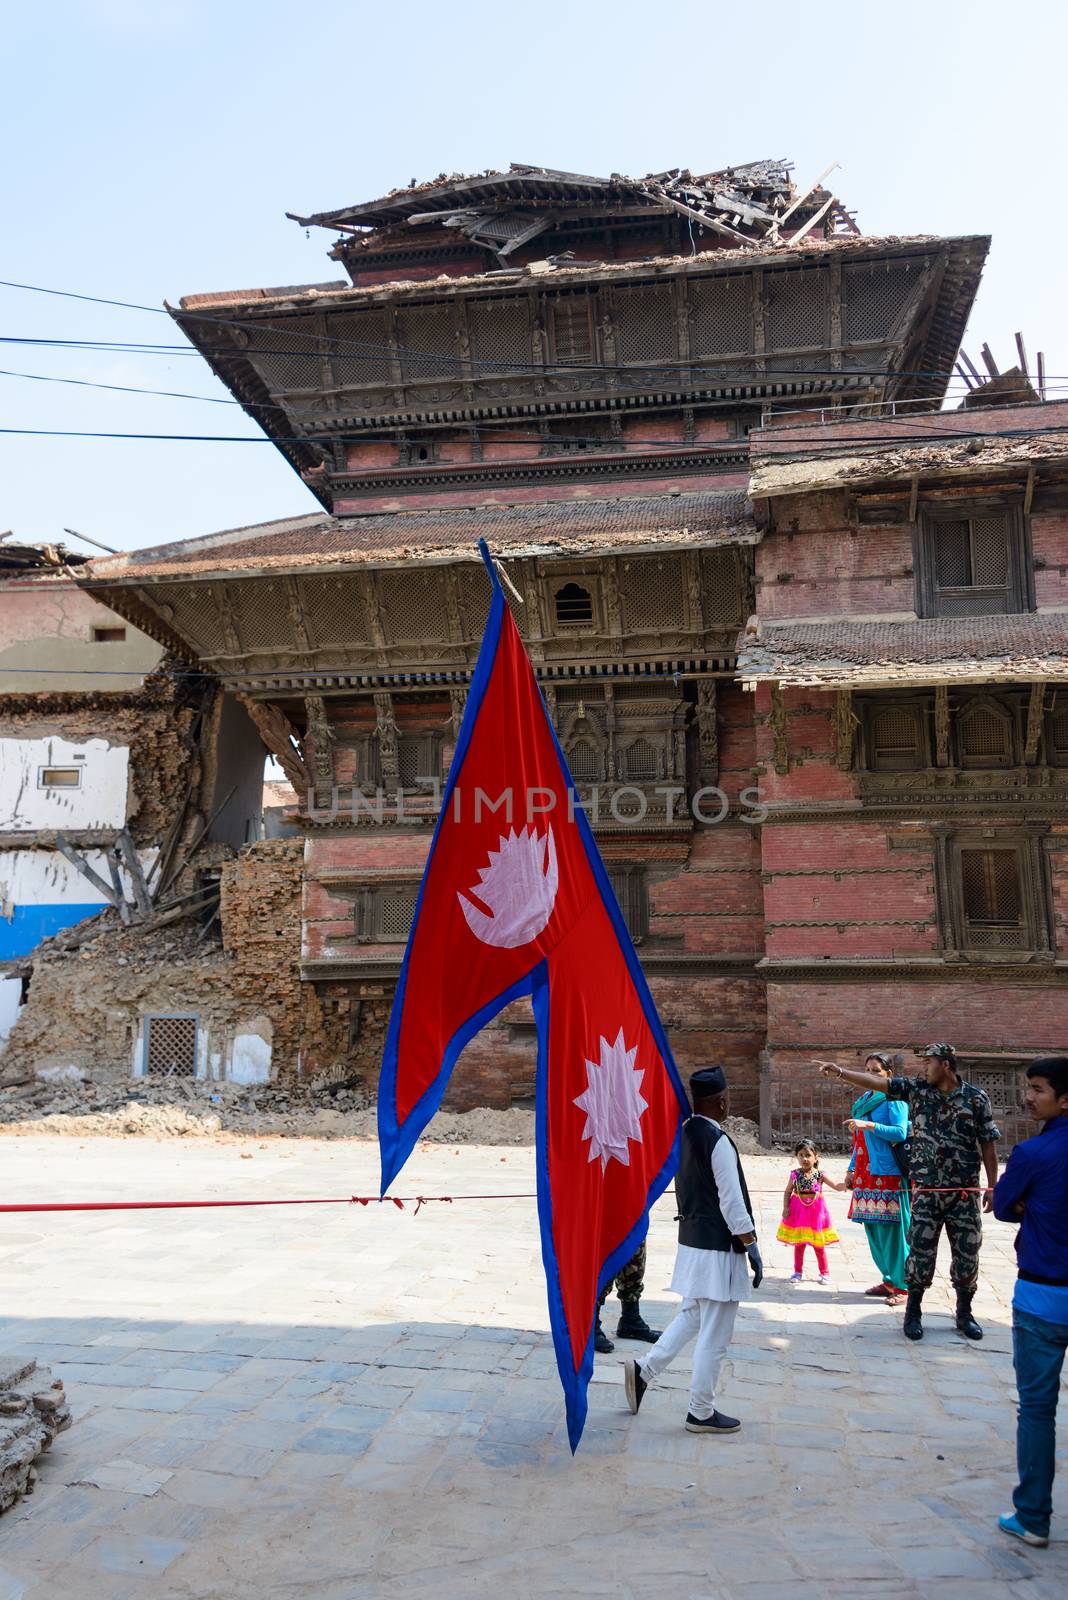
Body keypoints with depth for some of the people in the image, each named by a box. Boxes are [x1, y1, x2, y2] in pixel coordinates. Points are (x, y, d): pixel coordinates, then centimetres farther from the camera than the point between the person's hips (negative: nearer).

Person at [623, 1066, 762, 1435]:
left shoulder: (683, 1134, 5)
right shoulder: (719, 1142, -20)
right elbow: (733, 1204, -19)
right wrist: (751, 1247, -11)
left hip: (691, 1239, 9)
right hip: (718, 1249, -8)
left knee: (691, 1318, 23)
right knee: (714, 1335, 3)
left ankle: (643, 1371, 21)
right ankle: (701, 1413, 13)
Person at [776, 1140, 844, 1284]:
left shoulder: (819, 1175, -6)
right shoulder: (795, 1174, -4)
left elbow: (836, 1186, -8)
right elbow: (788, 1191, 2)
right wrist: (786, 1208, -8)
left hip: (816, 1211, -1)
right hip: (798, 1211, 1)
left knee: (819, 1245, 8)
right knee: (798, 1244, 9)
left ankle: (824, 1272, 22)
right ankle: (798, 1272, 22)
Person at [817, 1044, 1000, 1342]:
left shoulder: (976, 1098, -4)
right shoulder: (917, 1089, 1)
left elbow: (988, 1145, 0)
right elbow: (875, 1081, 0)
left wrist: (992, 1186, -1)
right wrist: (840, 1071, -7)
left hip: (966, 1192, -1)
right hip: (927, 1190, 1)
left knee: (967, 1254, 6)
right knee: (920, 1252, 1)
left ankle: (964, 1314, 26)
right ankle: (913, 1313, 17)